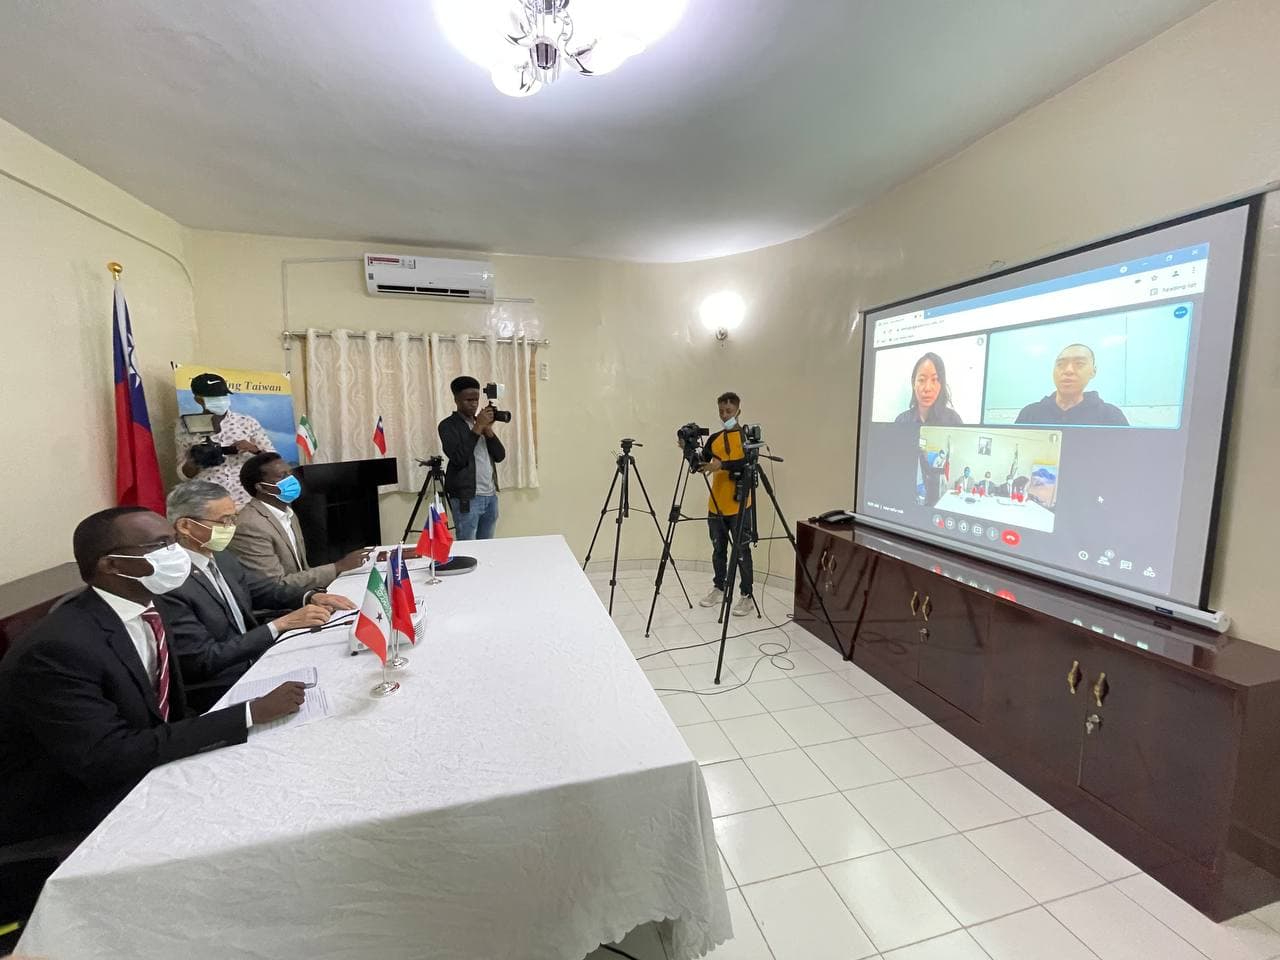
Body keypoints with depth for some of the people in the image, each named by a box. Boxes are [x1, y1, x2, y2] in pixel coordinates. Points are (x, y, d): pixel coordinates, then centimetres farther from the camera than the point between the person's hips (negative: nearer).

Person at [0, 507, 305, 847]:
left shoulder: (144, 612, -3)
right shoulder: (59, 649, -26)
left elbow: (170, 711, 1)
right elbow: (111, 758, -30)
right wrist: (251, 713, -33)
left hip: (138, 773, 7)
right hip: (61, 812, -6)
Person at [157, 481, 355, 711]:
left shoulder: (223, 559, 3)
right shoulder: (169, 585, -20)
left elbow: (260, 589, 16)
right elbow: (205, 660, -20)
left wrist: (311, 596, -4)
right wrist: (281, 625, -22)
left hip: (255, 665, 7)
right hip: (219, 694, -7)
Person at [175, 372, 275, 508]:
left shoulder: (247, 422, 2)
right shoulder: (187, 426, 4)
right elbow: (184, 473, 9)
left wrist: (255, 450, -14)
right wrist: (194, 462, -11)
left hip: (247, 502, 0)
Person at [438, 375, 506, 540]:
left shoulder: (481, 422, 15)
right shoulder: (448, 425, -3)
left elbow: (500, 456, 8)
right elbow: (458, 458, -18)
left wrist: (488, 429, -6)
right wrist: (478, 427, -15)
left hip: (491, 495, 6)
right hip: (467, 498, -6)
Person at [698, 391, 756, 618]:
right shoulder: (714, 438, 11)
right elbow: (700, 465, 6)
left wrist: (721, 465, -29)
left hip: (739, 505, -5)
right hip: (715, 504, 5)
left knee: (742, 551, 2)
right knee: (718, 549, 14)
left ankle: (747, 596, 11)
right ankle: (719, 589, 28)